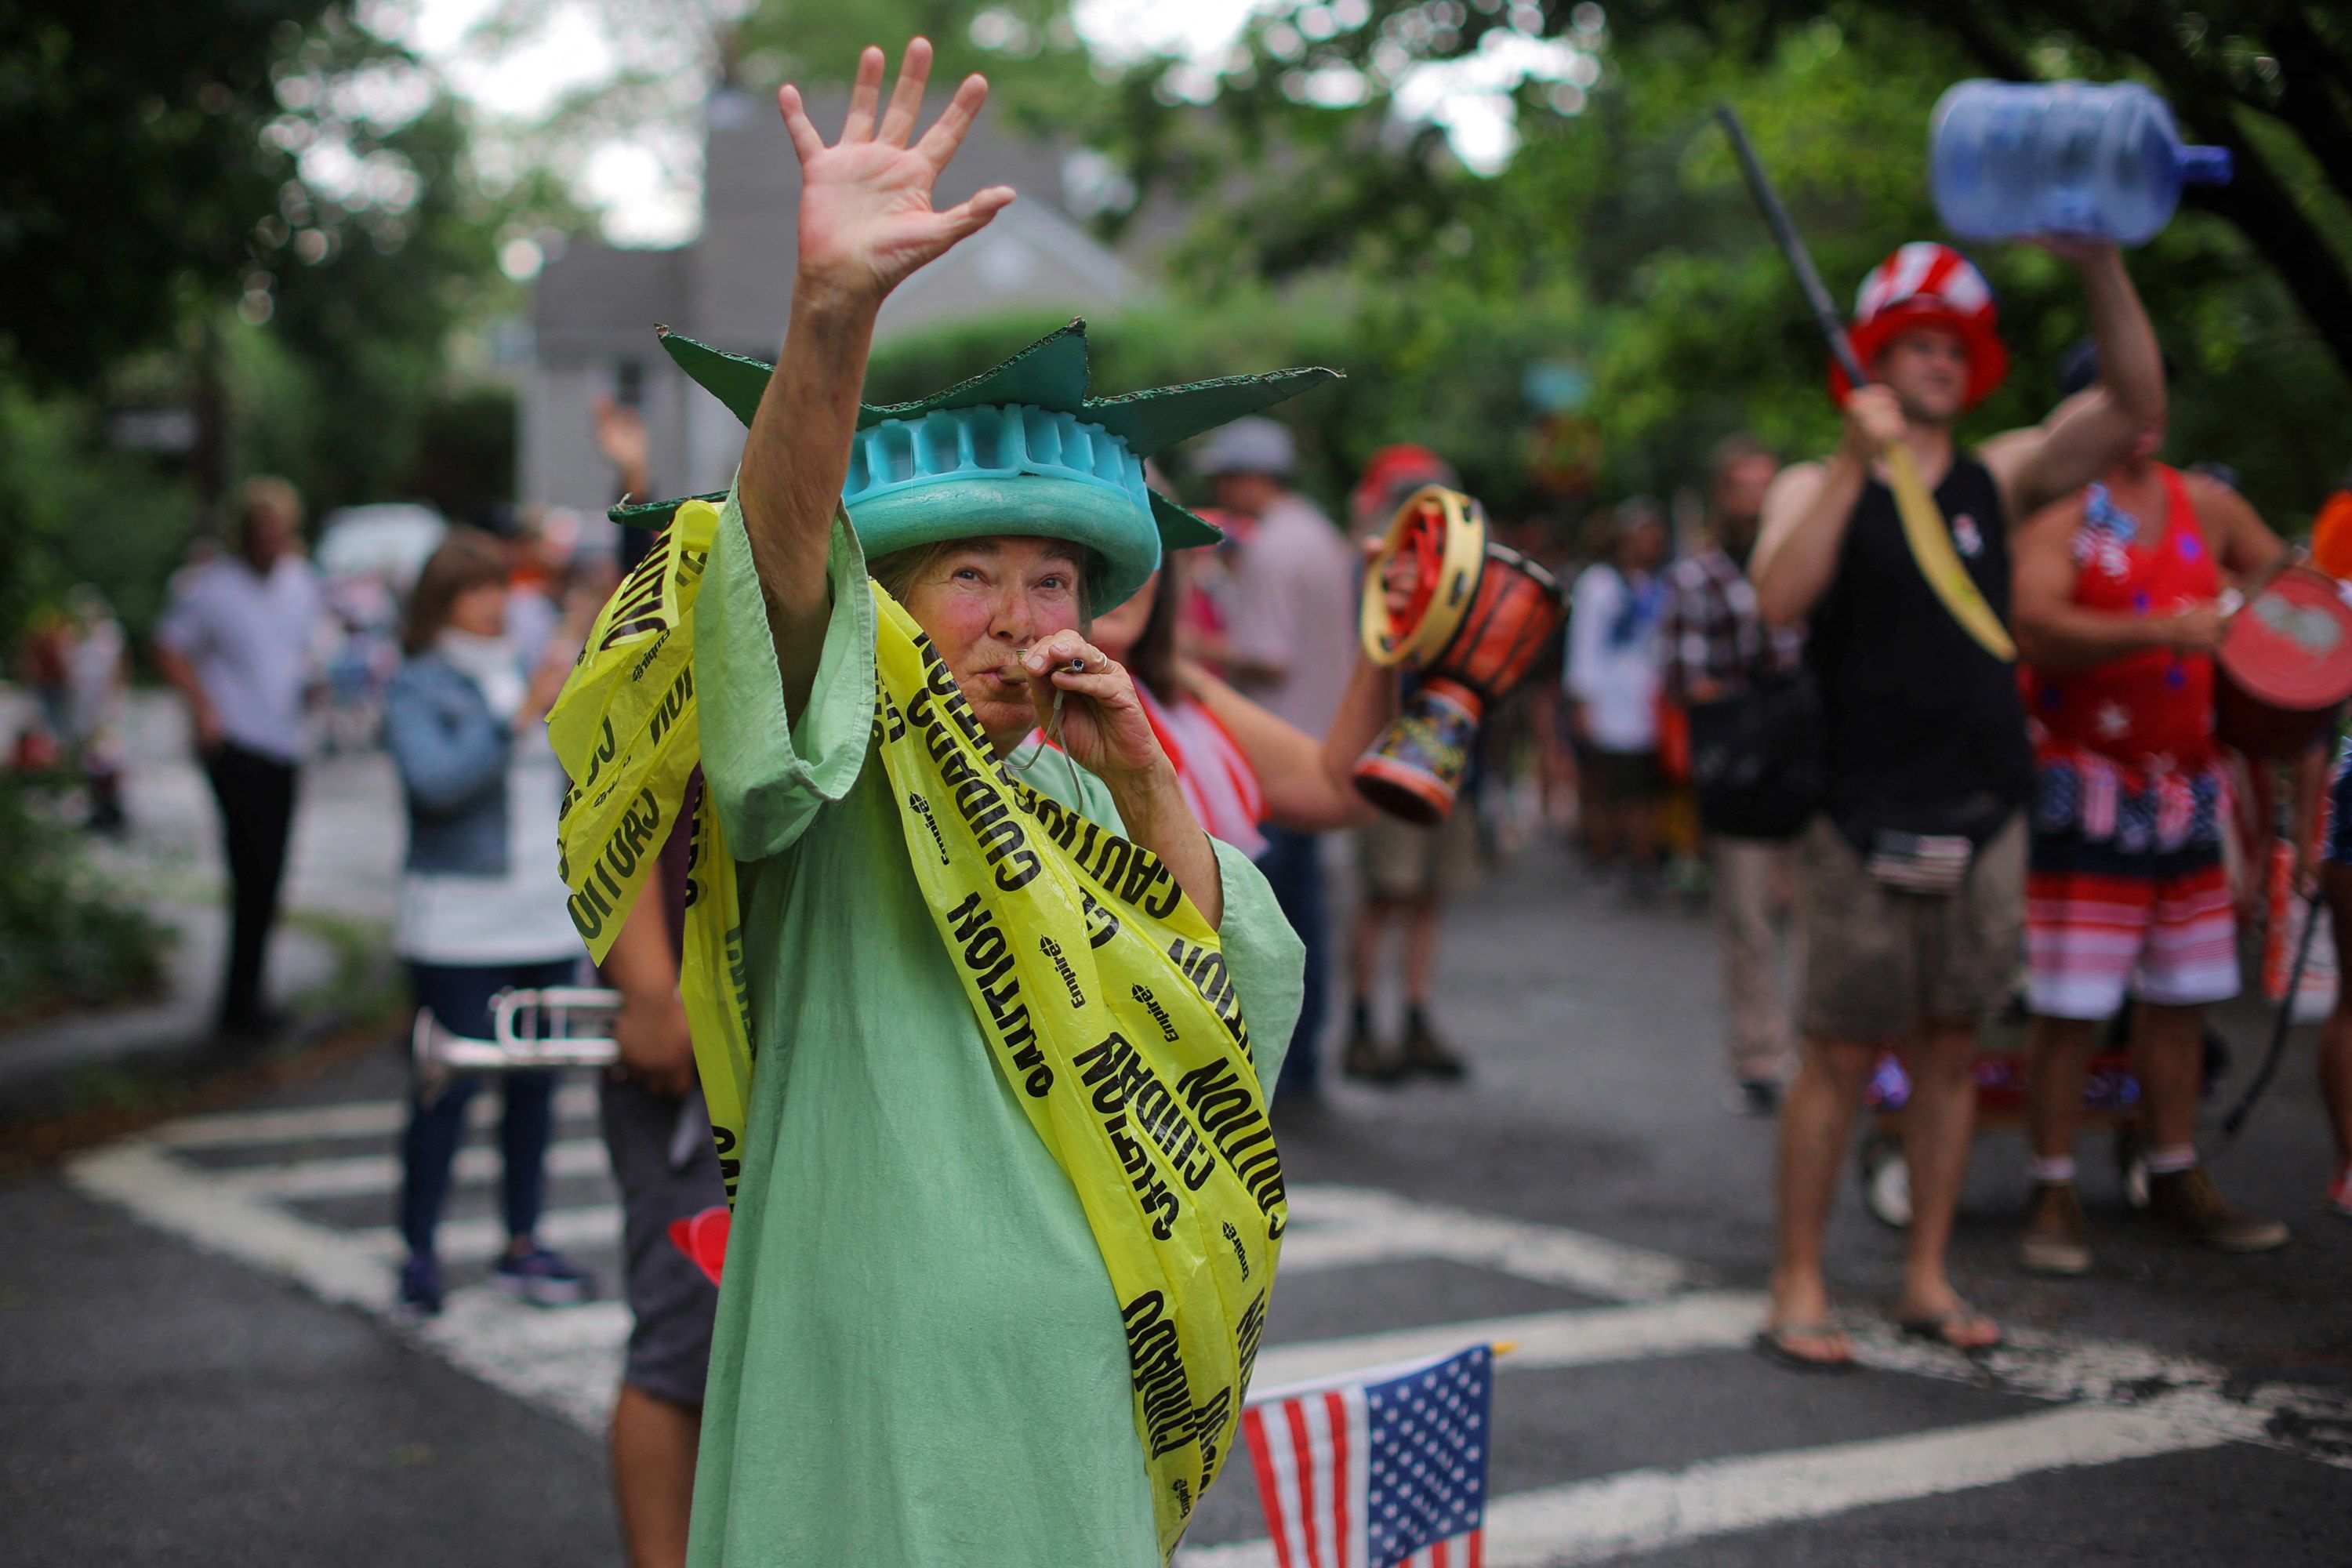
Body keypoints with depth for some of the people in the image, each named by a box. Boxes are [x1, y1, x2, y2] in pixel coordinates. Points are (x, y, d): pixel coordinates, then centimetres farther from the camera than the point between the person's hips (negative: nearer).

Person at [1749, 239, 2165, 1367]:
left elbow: (2135, 406, -3)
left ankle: (1926, 1276, 19)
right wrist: (1857, 461, -24)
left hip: (1983, 817, 4)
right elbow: (1780, 599, -20)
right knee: (1838, 1056, -2)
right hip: (1866, 824, -4)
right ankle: (1797, 1287, 5)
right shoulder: (1816, 490, 1)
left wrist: (2103, 271, -16)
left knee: (1951, 1049, 10)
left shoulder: (1998, 480, 10)